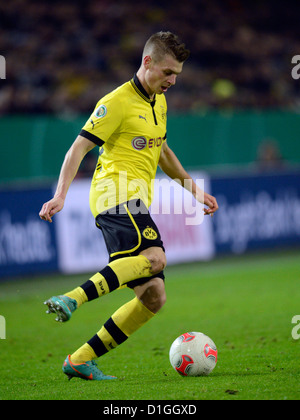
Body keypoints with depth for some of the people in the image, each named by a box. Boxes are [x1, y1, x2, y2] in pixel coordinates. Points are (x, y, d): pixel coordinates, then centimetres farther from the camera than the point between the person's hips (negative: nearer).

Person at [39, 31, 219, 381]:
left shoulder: (159, 101, 22)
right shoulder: (117, 102, -5)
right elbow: (79, 147, -10)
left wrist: (194, 190, 35)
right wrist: (61, 195, -21)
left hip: (136, 203, 9)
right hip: (116, 195, -9)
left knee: (153, 298, -2)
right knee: (154, 257, -36)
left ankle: (81, 360, 0)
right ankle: (71, 300, -43)